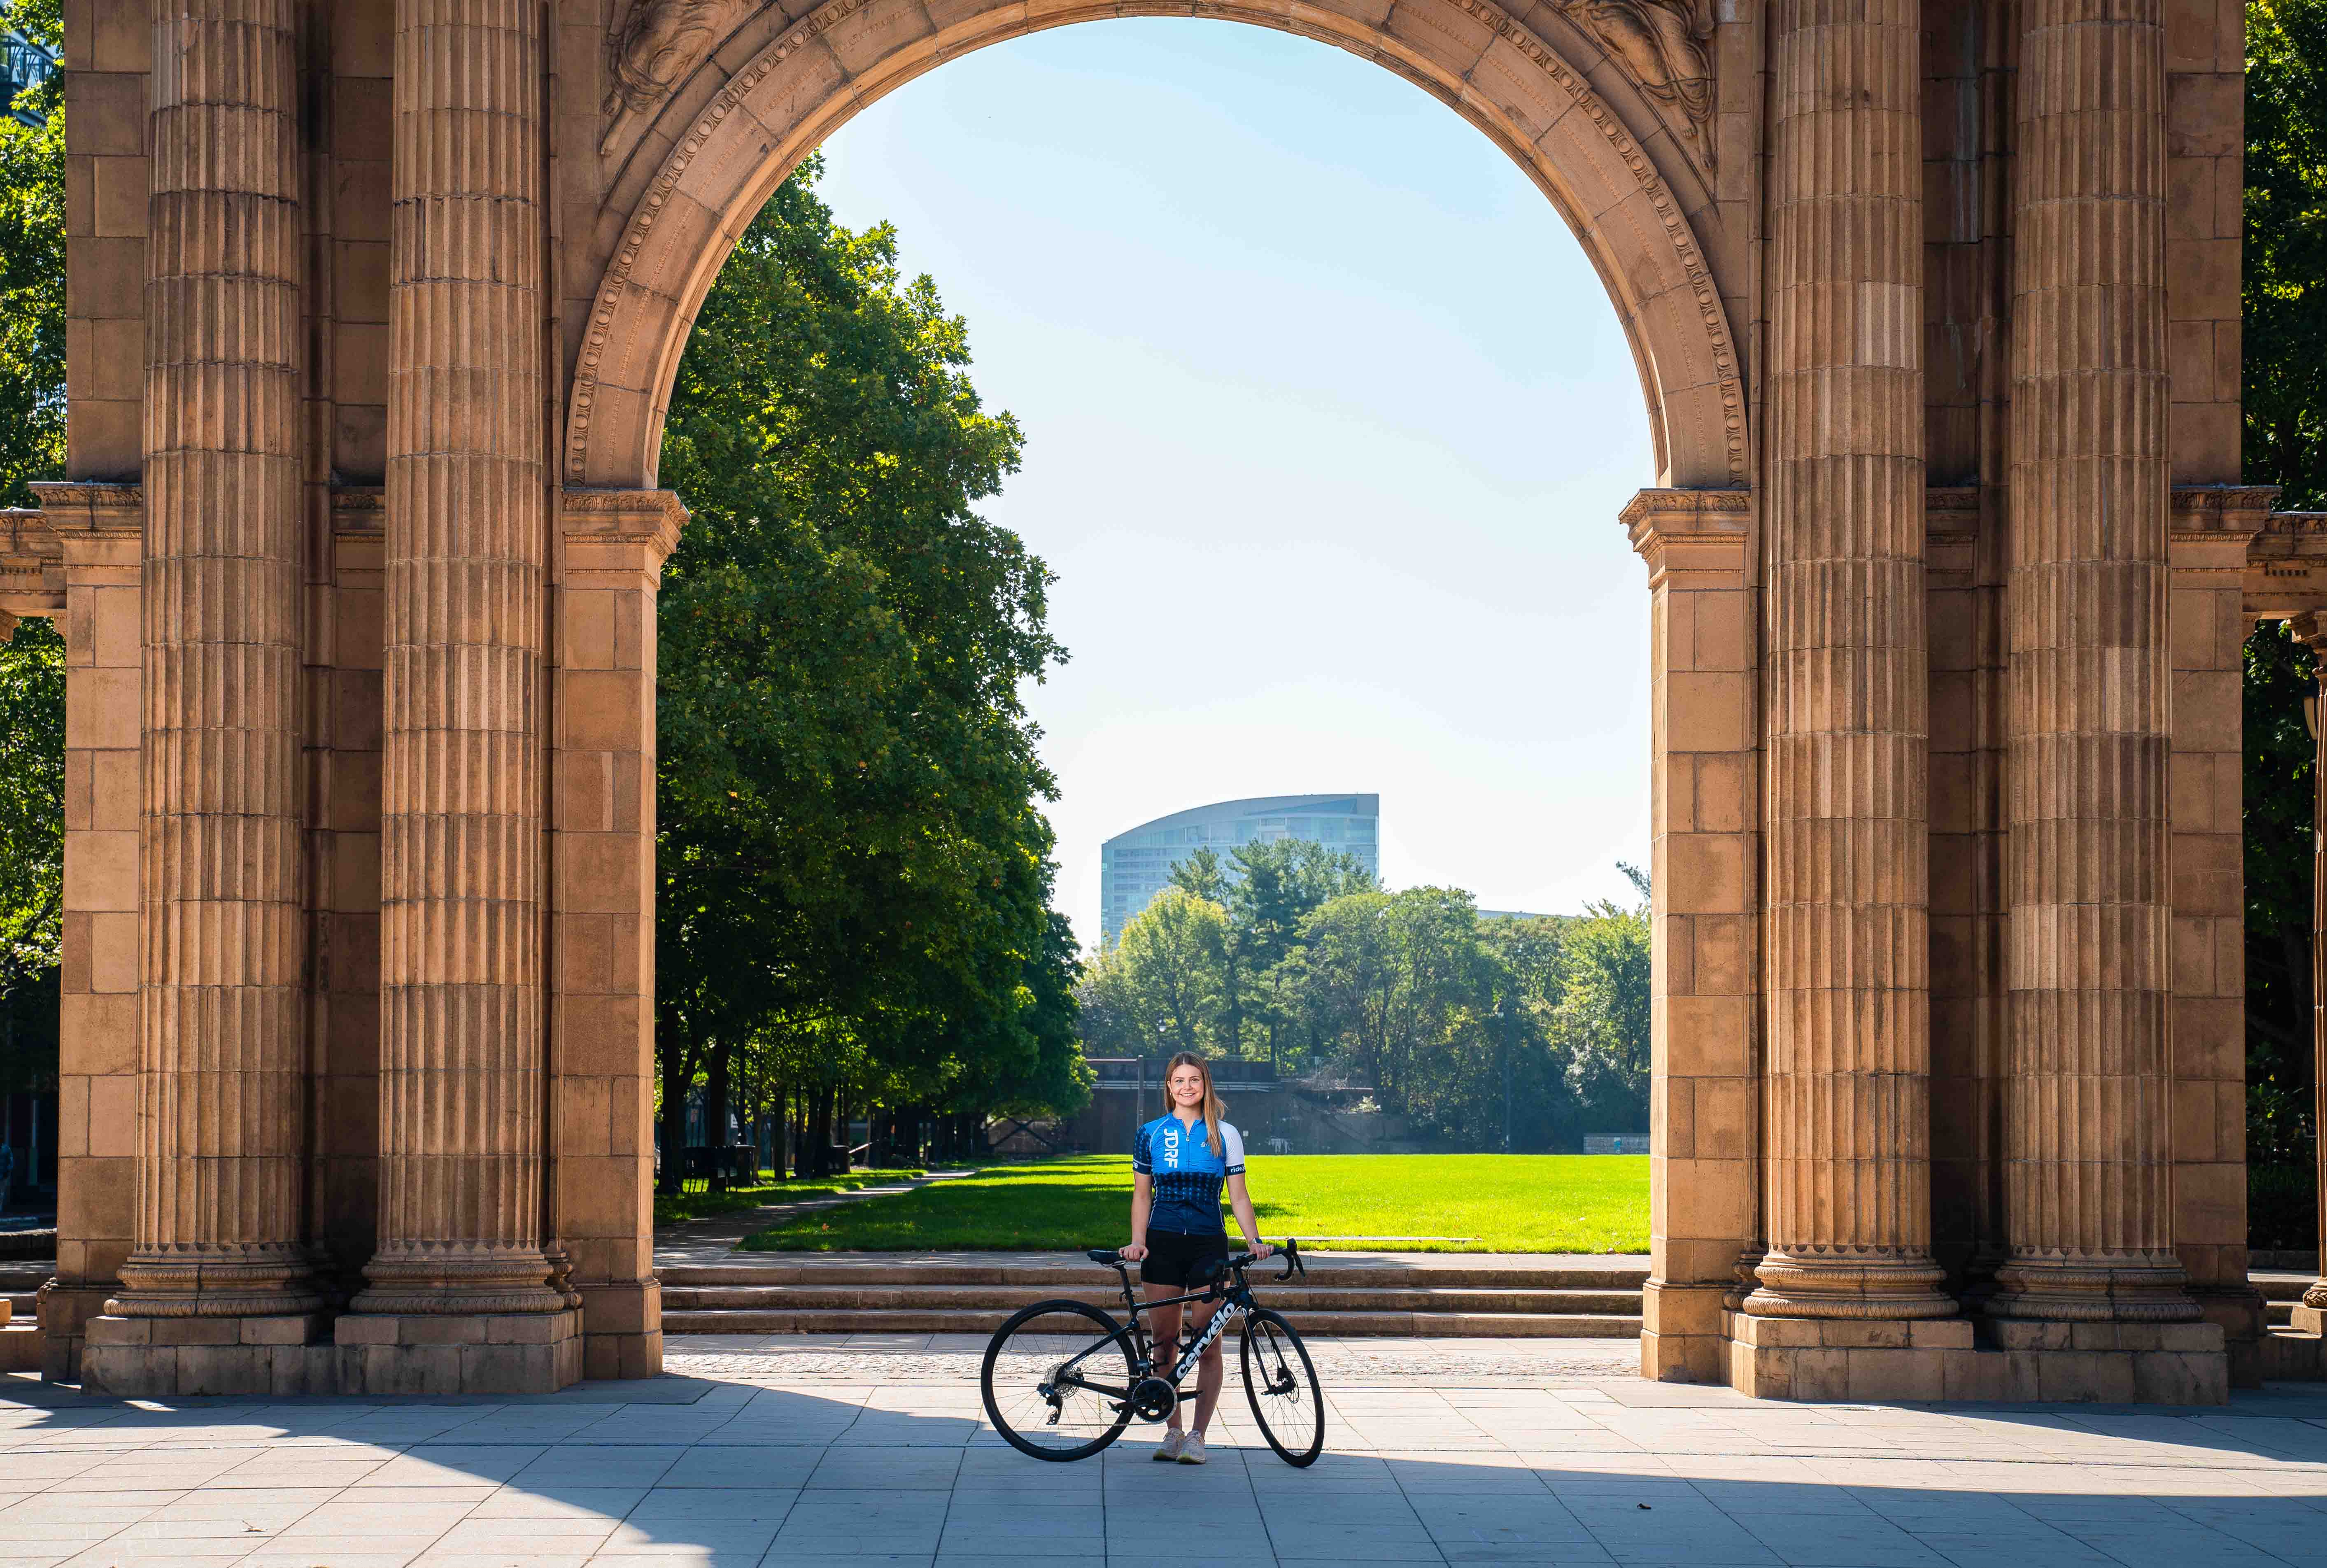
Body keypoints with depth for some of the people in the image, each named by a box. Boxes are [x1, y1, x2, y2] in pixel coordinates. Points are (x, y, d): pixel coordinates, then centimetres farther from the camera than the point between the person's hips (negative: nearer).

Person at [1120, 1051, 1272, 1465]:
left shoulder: (1225, 1135, 5)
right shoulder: (1151, 1134, 7)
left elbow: (1238, 1196, 5)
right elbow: (1142, 1194, 9)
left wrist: (1254, 1239, -8)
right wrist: (1137, 1241, -4)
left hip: (1209, 1245, -1)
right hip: (1162, 1244, 1)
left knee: (1208, 1345, -4)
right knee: (1164, 1342, 3)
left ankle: (1197, 1436, 2)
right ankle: (1173, 1431, 14)